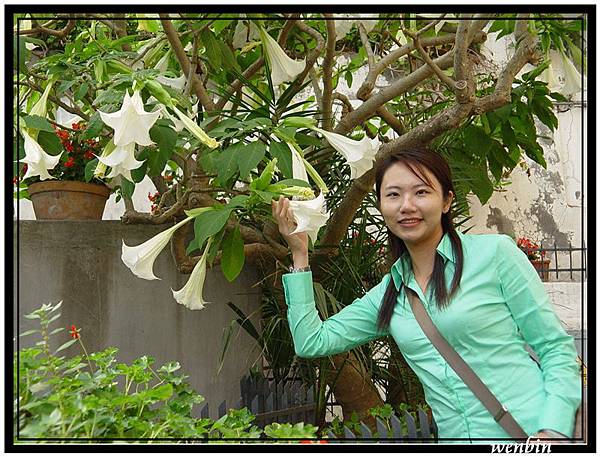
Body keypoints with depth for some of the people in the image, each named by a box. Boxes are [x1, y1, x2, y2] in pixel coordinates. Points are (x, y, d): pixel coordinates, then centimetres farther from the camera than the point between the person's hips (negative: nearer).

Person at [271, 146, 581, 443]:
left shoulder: (495, 253, -5)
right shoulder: (386, 293, 7)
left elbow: (556, 347, -2)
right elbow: (311, 342, 4)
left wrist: (553, 431, -15)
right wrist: (299, 254, 5)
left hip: (530, 430, -2)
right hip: (456, 436, 3)